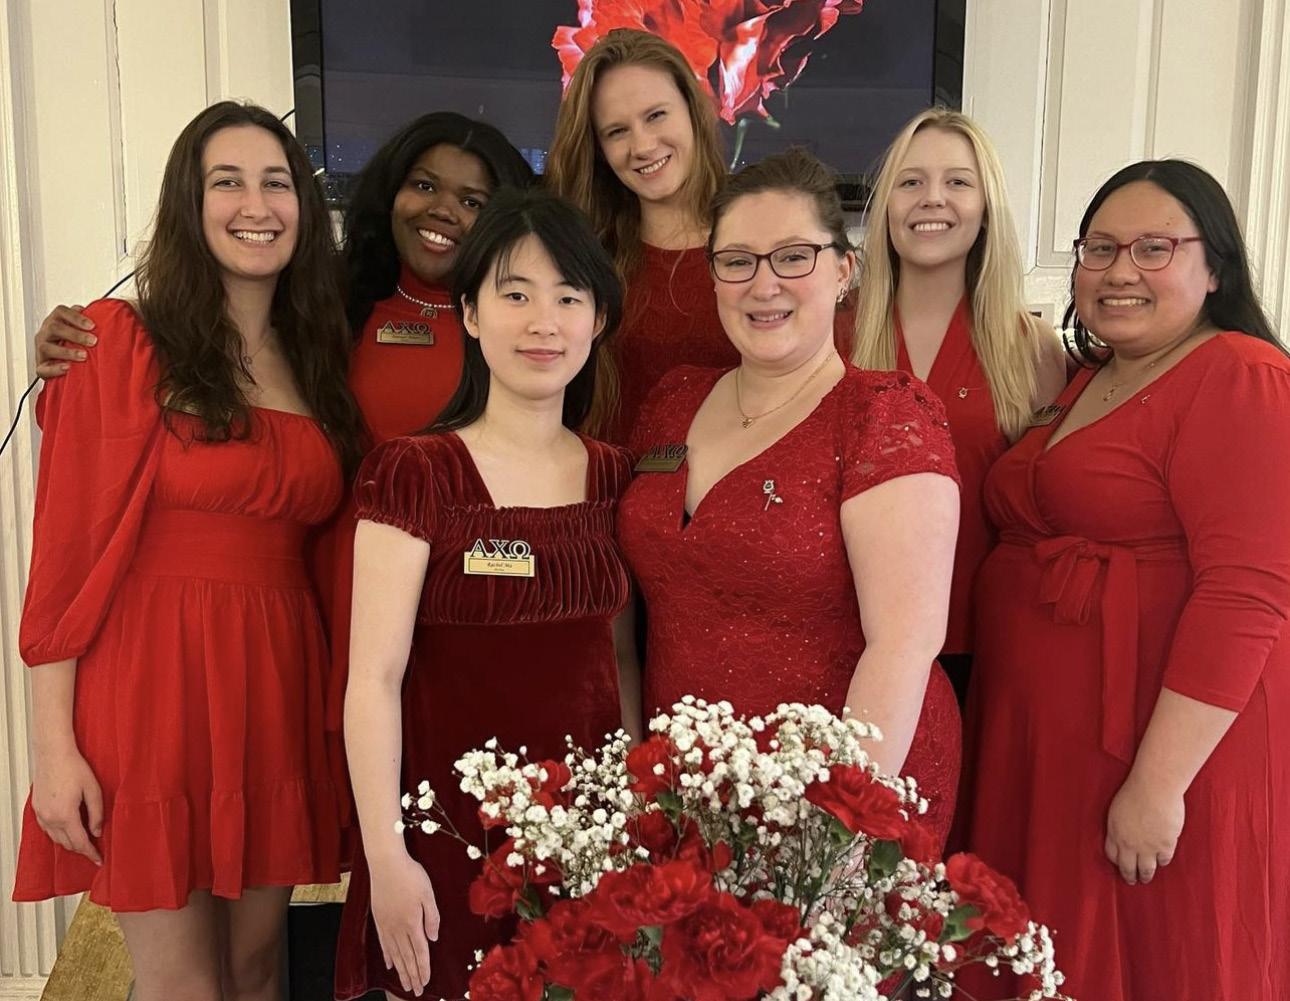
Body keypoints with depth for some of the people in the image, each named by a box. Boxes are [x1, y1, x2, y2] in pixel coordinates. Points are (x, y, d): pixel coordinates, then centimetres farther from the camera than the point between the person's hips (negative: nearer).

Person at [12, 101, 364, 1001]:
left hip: (278, 685, 5)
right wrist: (54, 745, -11)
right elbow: (68, 548, -8)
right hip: (152, 686, -4)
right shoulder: (121, 343, -4)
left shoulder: (319, 360, 11)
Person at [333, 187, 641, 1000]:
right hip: (452, 820, -4)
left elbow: (620, 659, 11)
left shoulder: (616, 478, 4)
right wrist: (385, 855, -15)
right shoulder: (416, 474, -9)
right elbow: (375, 677, -11)